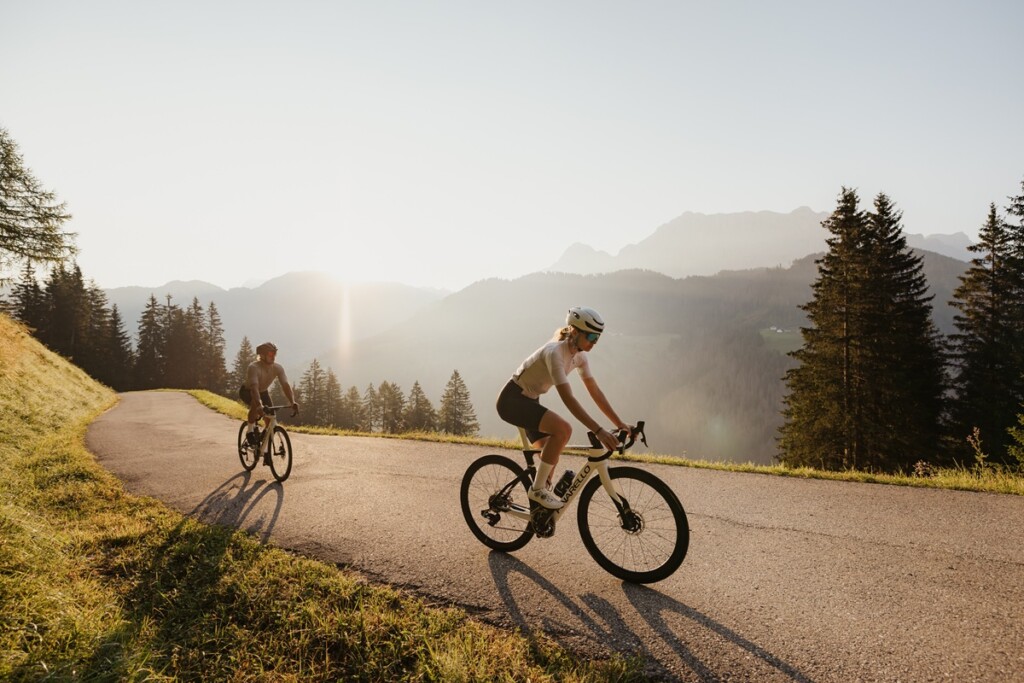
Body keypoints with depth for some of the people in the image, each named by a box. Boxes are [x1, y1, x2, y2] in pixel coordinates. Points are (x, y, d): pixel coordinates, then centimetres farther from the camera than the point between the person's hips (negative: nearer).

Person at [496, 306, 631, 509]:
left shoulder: (579, 356, -1)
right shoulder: (555, 352, -28)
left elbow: (595, 392, 0)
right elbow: (568, 399, -35)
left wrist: (620, 424, -5)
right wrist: (598, 431, -39)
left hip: (529, 401, 9)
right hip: (512, 400, -9)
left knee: (551, 455, 5)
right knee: (563, 429, -27)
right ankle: (537, 489, -15)